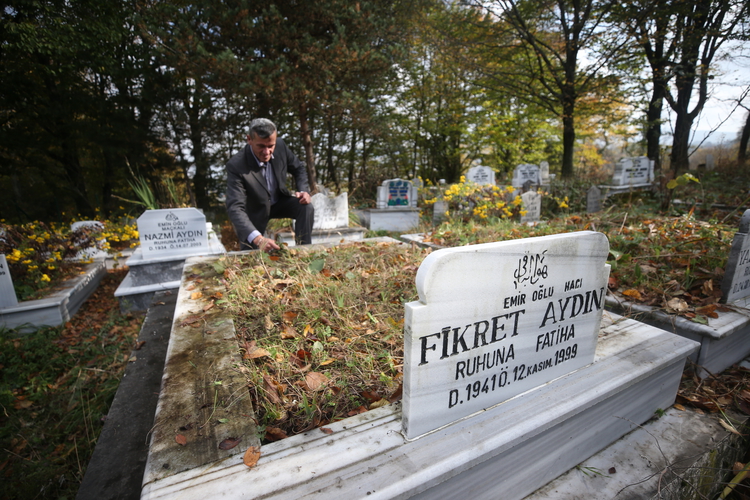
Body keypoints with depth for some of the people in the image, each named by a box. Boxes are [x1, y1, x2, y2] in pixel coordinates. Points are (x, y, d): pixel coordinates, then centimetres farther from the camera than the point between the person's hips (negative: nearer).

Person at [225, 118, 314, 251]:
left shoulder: (280, 145, -19)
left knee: (305, 207, -23)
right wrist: (258, 239, -55)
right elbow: (235, 208, -39)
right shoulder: (236, 166, -32)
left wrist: (304, 191, -21)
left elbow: (299, 169, 0)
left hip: (280, 202, 3)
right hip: (255, 212, -3)